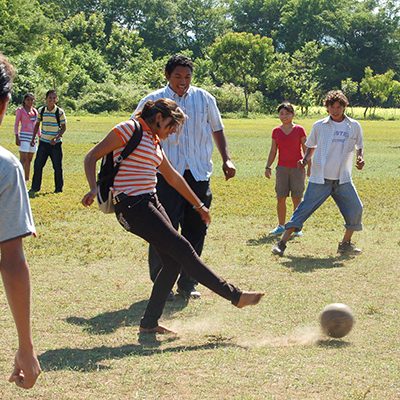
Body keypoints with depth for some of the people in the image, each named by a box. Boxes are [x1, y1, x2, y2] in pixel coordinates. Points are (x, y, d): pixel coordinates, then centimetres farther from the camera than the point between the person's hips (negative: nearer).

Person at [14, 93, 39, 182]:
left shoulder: (35, 111, 14)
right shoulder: (20, 110, -2)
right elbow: (16, 125, -4)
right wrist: (17, 138, -12)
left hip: (33, 137, 6)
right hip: (24, 136, -6)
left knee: (29, 159, 10)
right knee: (23, 159, -13)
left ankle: (26, 179, 17)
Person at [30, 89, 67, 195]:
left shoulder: (60, 112, -8)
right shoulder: (41, 110, 1)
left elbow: (64, 127, -6)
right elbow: (37, 124, 13)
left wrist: (56, 138, -18)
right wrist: (34, 137, 6)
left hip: (56, 143, -3)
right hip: (43, 142, 3)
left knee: (57, 167, 3)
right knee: (38, 165, -1)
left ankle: (59, 189, 15)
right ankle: (34, 188, 8)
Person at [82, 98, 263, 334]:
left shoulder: (154, 141, 19)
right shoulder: (129, 129, -6)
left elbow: (173, 177, 28)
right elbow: (92, 158, -8)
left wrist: (199, 205, 32)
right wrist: (94, 189, -23)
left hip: (151, 203, 10)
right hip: (132, 206, -10)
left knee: (174, 261, 3)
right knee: (183, 249, -8)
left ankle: (150, 323, 9)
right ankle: (235, 296, -3)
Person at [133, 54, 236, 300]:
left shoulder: (204, 99, 8)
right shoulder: (153, 101, 0)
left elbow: (217, 129, 20)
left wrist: (227, 159, 10)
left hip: (199, 174, 3)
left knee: (196, 229, 7)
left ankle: (187, 284, 19)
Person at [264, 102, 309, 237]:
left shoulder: (299, 130, -1)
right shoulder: (276, 131, 6)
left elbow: (306, 149, 1)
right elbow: (273, 151, 11)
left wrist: (309, 166, -4)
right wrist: (268, 167, 3)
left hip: (297, 168, -2)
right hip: (282, 168, 2)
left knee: (297, 199, 0)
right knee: (280, 199, 1)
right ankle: (281, 226, 11)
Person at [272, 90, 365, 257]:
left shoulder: (354, 126, 3)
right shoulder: (319, 126, 0)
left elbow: (359, 147, 16)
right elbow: (311, 146, 12)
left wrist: (360, 158, -5)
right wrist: (305, 159, -5)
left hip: (343, 180, 2)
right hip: (320, 180, -2)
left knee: (356, 209, -5)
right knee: (305, 209, -8)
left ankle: (346, 244, 15)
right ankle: (282, 243, -6)